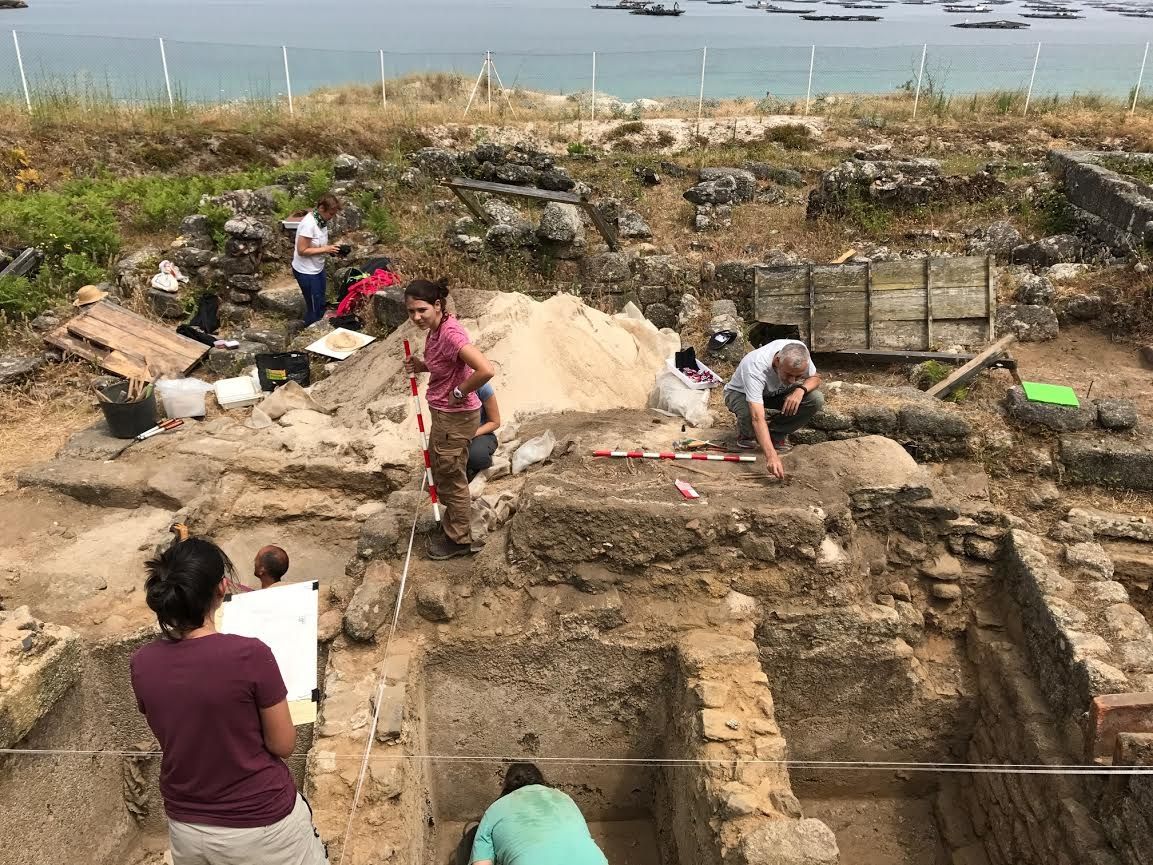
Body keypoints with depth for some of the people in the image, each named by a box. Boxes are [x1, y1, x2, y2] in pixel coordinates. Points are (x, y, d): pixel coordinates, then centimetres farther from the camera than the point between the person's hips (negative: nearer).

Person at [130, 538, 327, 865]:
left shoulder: (142, 663, -10)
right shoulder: (249, 655, -26)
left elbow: (176, 732, 6)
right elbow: (283, 745, -14)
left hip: (186, 828, 5)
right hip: (259, 825, -5)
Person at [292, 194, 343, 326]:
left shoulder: (322, 220, 0)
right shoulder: (309, 223, -27)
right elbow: (302, 250, -26)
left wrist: (330, 248, -5)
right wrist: (325, 249, -25)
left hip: (318, 269, 8)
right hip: (306, 272, -8)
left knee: (320, 305, 17)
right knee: (314, 307, 3)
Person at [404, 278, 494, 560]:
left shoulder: (450, 333, -27)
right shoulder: (434, 329, 1)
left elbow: (485, 370, -37)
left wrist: (459, 393, -23)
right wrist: (422, 366, 0)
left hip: (456, 417, -10)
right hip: (443, 414, 10)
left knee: (452, 479, 7)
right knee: (441, 473, 23)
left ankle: (459, 540, 25)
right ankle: (452, 527, 41)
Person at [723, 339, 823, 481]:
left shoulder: (799, 351, -28)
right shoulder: (755, 368, -43)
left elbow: (815, 378, -8)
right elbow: (758, 418, -49)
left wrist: (801, 389, -33)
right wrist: (771, 456, -59)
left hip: (776, 392, 5)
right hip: (741, 393, -4)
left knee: (816, 399, -21)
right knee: (749, 415, -40)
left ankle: (777, 434, 1)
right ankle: (746, 433, -1)